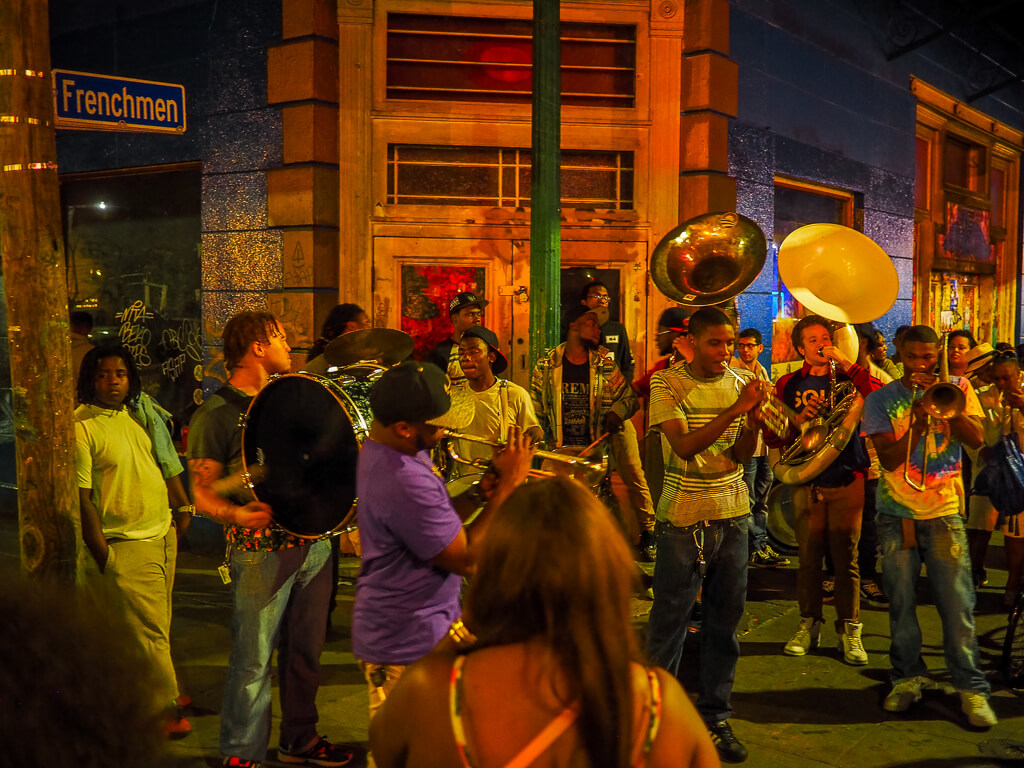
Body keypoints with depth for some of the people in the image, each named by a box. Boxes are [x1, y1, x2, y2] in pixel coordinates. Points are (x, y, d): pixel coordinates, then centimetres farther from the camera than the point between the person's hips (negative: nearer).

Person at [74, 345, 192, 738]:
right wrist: (101, 552, -15)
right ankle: (165, 708, 10)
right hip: (125, 543, -7)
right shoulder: (80, 426, -13)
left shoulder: (141, 415, 8)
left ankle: (150, 694, 30)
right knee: (148, 629, -2)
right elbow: (81, 496, -14)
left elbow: (166, 463, 20)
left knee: (158, 626, 15)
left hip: (164, 533, 7)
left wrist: (182, 505, 14)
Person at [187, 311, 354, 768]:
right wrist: (236, 514, -29)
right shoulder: (215, 415, -7)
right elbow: (203, 493, -11)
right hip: (261, 553, -6)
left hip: (312, 541, 6)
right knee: (253, 659, -2)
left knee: (305, 651, 14)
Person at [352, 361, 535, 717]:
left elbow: (438, 522, 10)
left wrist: (480, 493, -6)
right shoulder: (405, 482, -31)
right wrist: (509, 484, -19)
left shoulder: (382, 448, 2)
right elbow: (468, 558, -24)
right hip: (407, 651, -10)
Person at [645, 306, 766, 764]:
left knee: (725, 622, 10)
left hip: (732, 515, 4)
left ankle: (714, 717, 24)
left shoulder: (742, 381, 5)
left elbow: (742, 454, 1)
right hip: (683, 518, -4)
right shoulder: (667, 384, -8)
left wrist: (753, 420, -19)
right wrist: (736, 408, -27)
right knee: (669, 622, 4)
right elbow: (685, 446, -20)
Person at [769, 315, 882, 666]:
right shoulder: (788, 384, 9)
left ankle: (849, 630, 10)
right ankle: (809, 624, 19)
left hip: (847, 480, -1)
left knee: (846, 558, 0)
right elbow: (772, 436, 6)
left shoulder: (847, 379, 6)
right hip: (807, 480, 1)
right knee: (808, 557, 5)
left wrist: (847, 364, -13)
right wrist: (798, 420, -12)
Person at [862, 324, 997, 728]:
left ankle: (971, 687, 10)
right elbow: (888, 459, -7)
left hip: (944, 513, -1)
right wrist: (917, 423, -20)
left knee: (958, 604, -2)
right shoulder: (880, 399, 2)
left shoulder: (957, 387, 5)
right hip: (896, 513, 1)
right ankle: (908, 677, 22)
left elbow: (976, 437, -9)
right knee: (901, 603, 7)